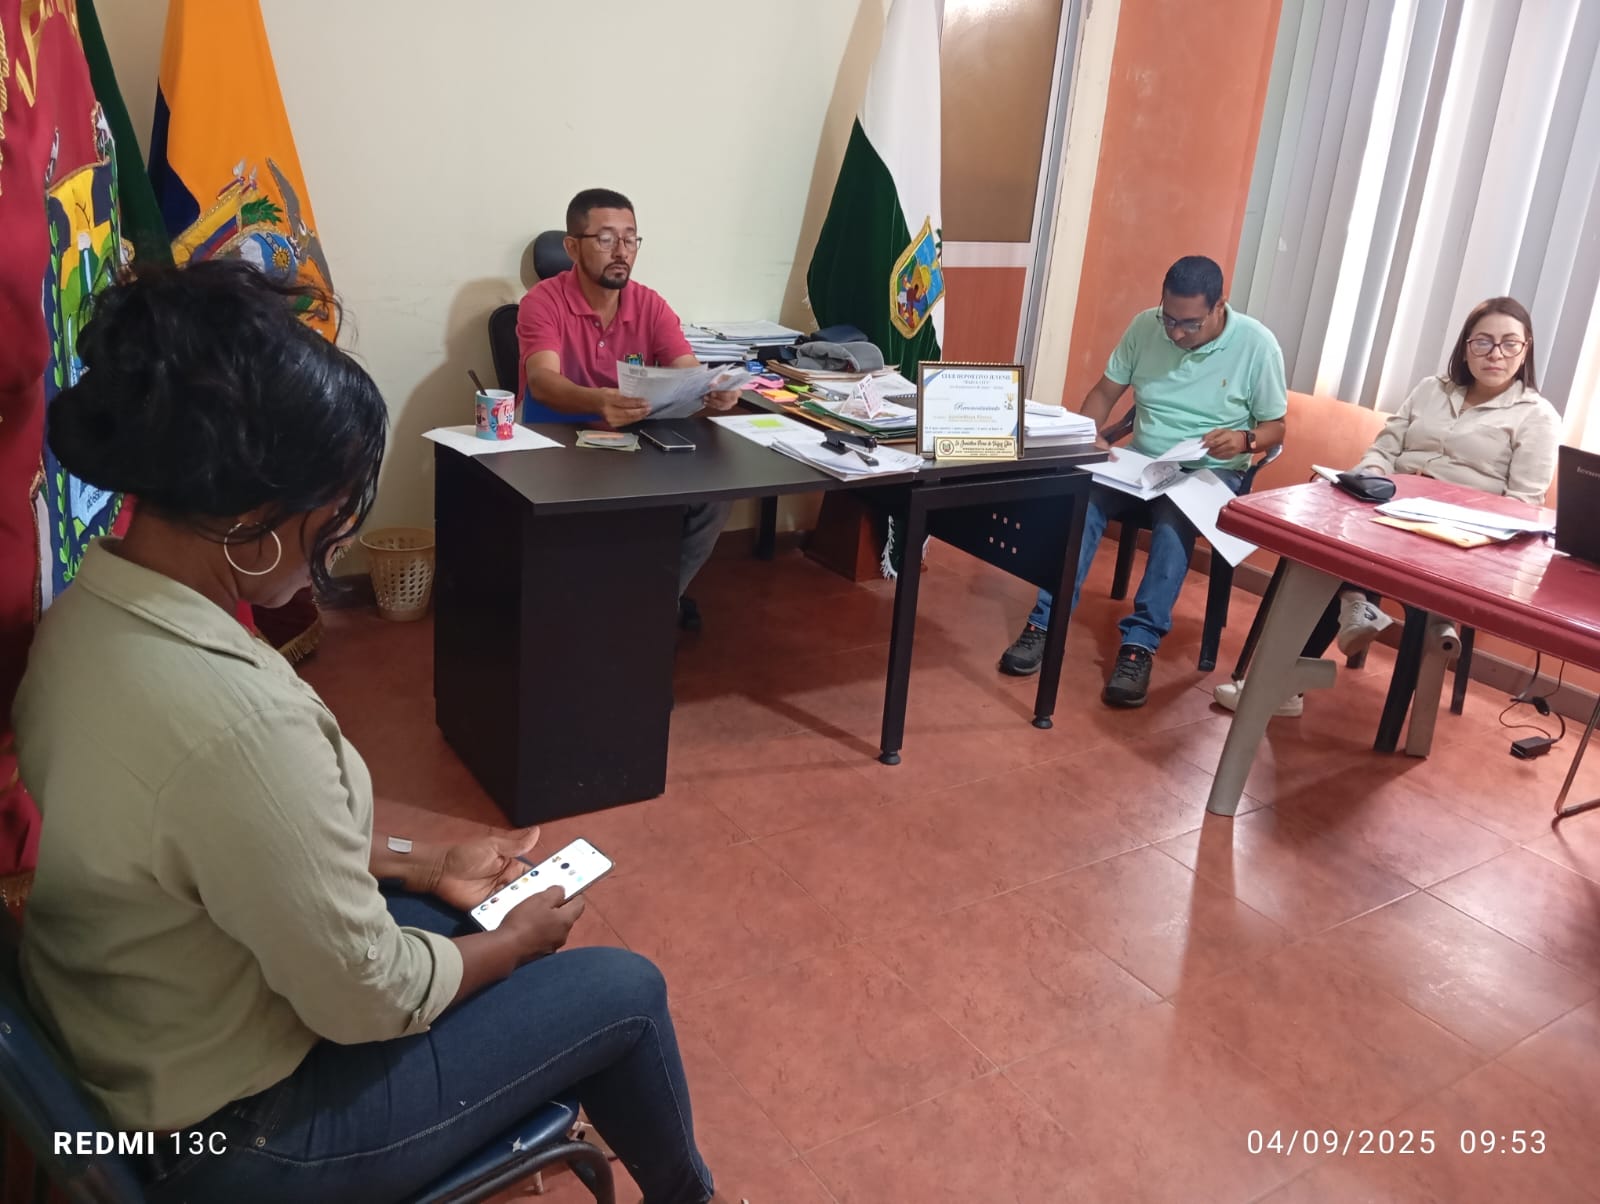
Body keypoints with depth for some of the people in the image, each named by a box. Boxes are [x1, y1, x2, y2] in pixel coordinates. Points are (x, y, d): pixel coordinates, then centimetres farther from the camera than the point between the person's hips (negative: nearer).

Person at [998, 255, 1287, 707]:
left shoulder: (1256, 343, -9)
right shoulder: (1145, 326, -1)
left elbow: (1276, 427, -2)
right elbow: (1105, 391, 4)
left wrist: (1245, 440, -25)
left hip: (1210, 472, -3)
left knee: (1173, 523, -37)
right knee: (1083, 498, -28)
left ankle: (1139, 644, -35)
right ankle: (1045, 623, -29)